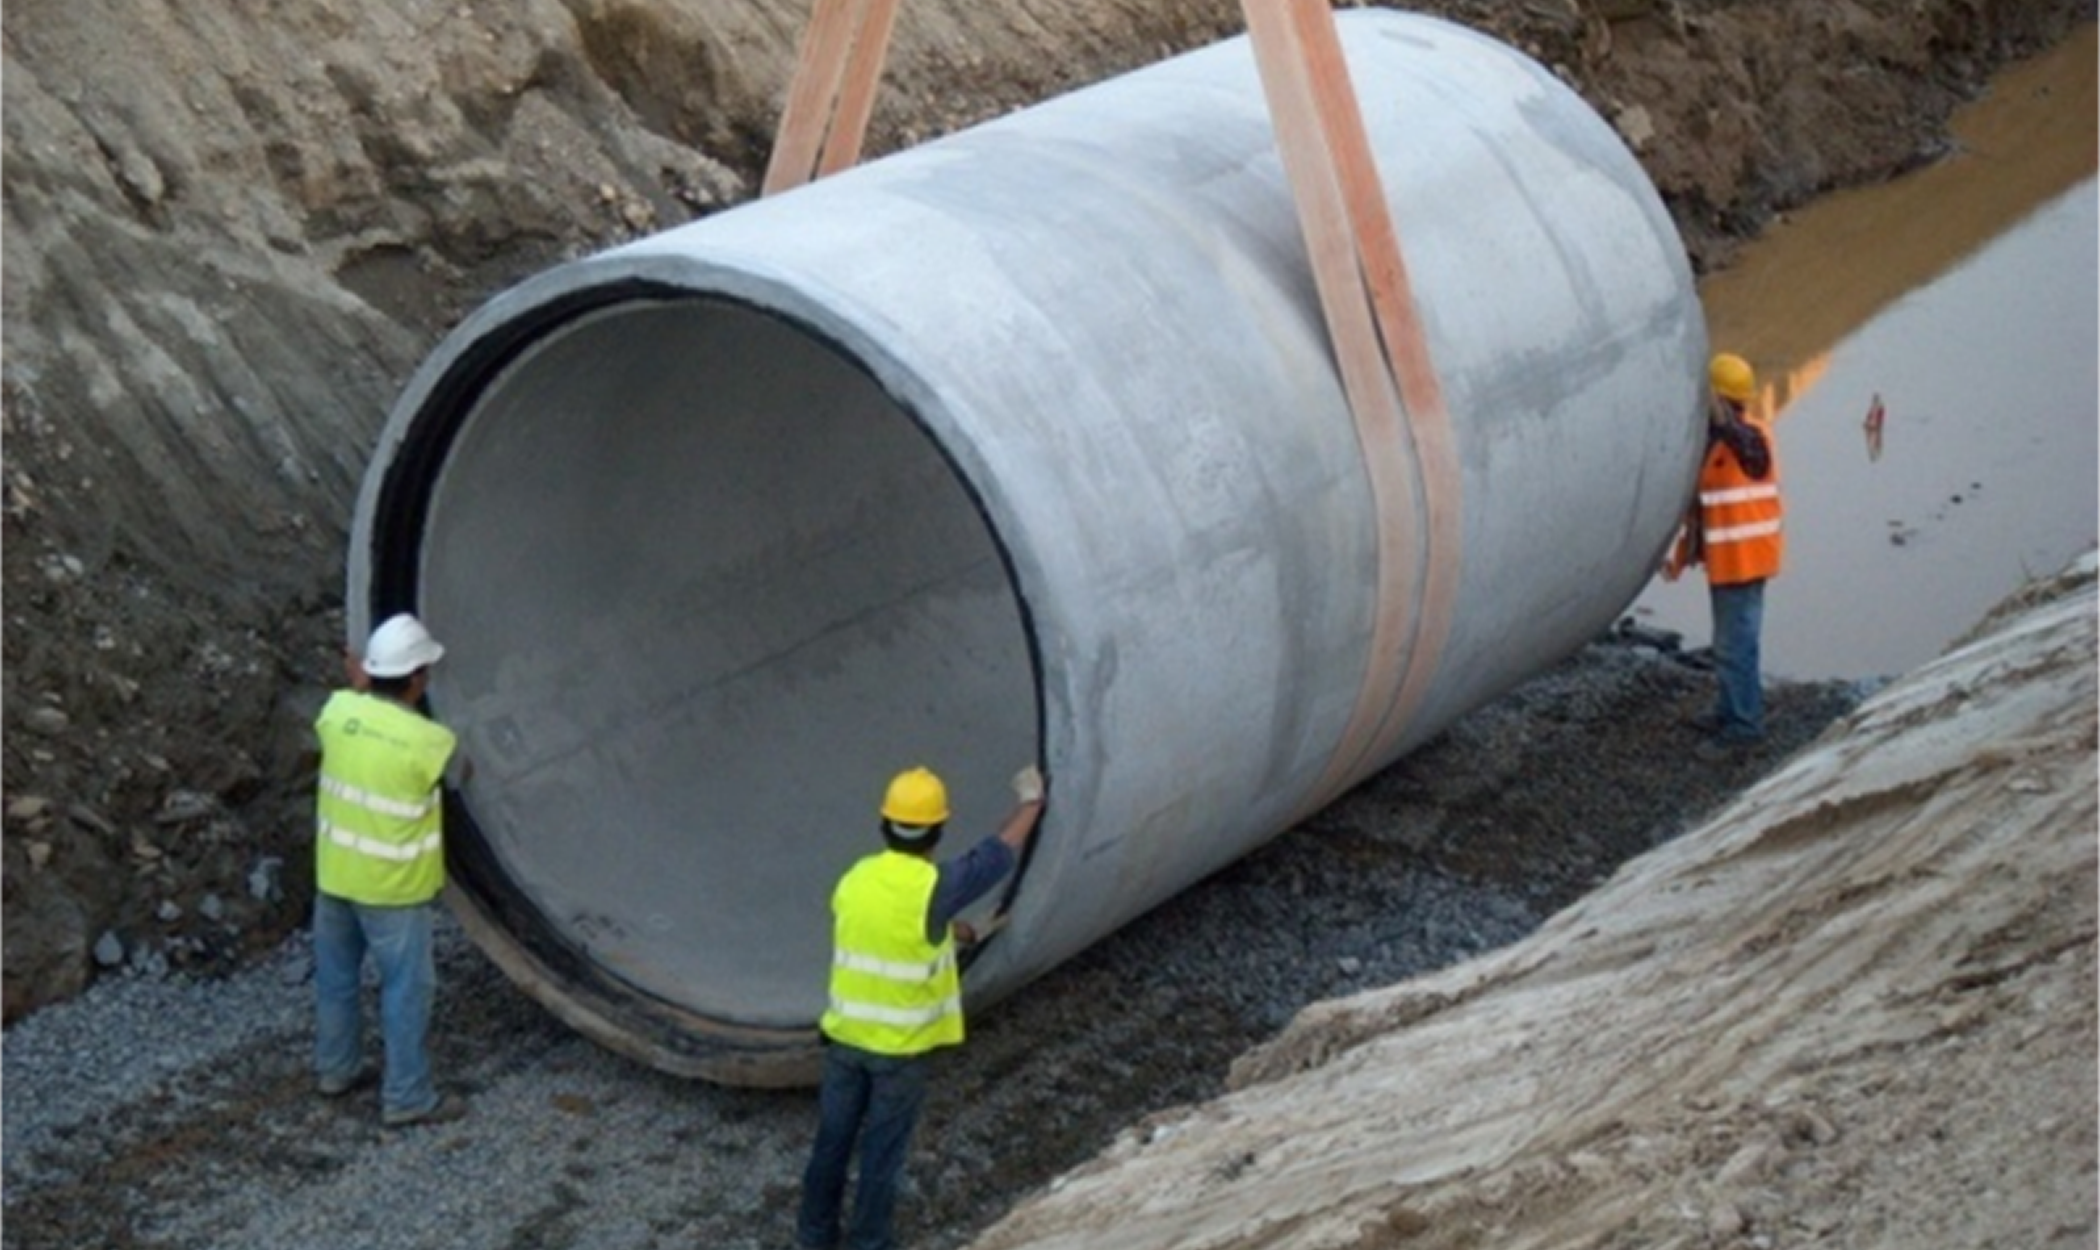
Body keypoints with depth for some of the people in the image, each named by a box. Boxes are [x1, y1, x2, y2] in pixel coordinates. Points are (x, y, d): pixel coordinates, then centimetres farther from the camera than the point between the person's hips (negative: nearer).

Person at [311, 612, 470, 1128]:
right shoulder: (429, 742, -25)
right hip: (392, 887, -6)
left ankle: (335, 1068, 38)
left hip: (335, 873, 6)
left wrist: (362, 688, 16)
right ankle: (406, 1097, 14)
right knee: (406, 989, 7)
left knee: (336, 974, 22)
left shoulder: (339, 710, -11)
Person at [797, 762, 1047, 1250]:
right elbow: (1001, 853, -8)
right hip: (900, 1046, -4)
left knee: (833, 1136, 19)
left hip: (846, 1033, 4)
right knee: (883, 1149, 10)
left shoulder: (854, 880, -7)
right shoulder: (935, 887, -23)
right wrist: (1030, 800, 9)